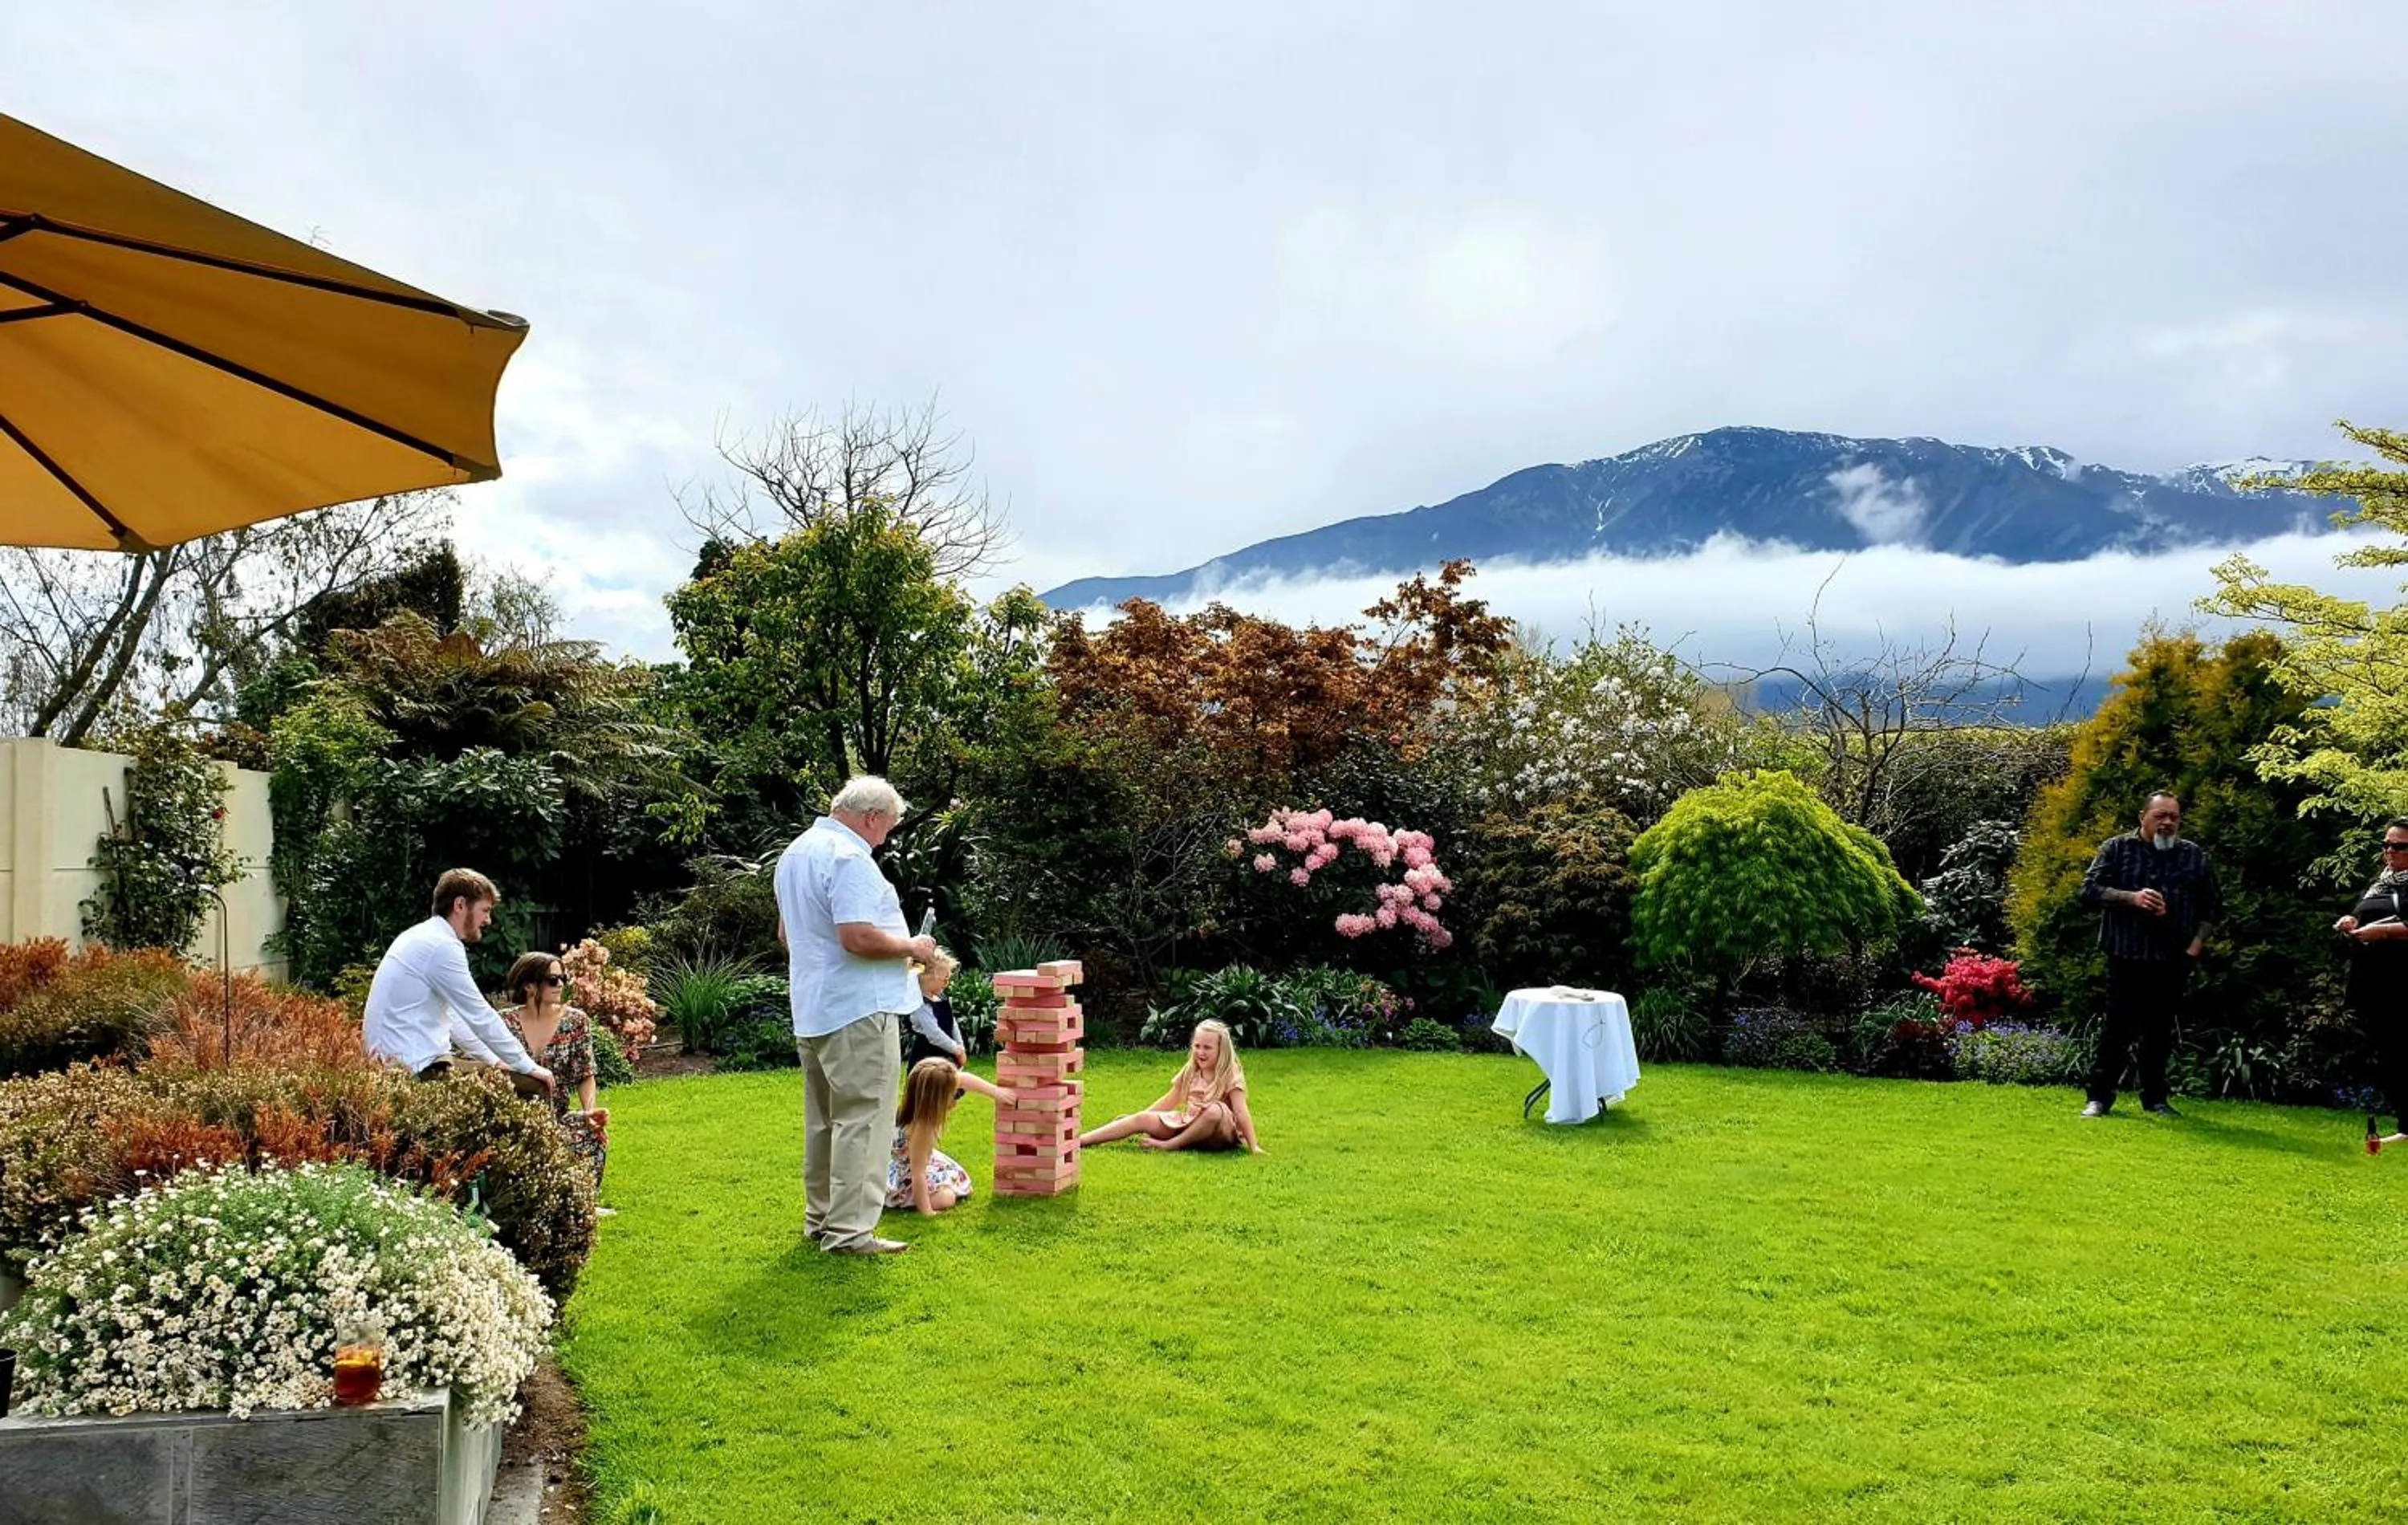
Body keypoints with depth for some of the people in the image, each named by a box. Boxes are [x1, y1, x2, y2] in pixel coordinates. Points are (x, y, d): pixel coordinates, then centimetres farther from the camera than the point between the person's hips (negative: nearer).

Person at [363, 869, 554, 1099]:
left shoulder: (422, 938, 15)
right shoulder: (442, 946, -15)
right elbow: (481, 1018, -14)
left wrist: (494, 1061, 20)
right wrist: (530, 1067, -6)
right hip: (418, 1070, -11)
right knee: (533, 1087, -15)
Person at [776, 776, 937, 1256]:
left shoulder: (796, 852, 15)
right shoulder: (849, 858, -17)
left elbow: (785, 934, 25)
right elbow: (859, 937, -26)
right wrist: (912, 948, -12)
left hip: (812, 1012, 10)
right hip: (858, 1010, -10)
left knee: (824, 1120, 18)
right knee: (861, 1120, -5)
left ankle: (820, 1216, 27)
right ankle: (849, 1231, -4)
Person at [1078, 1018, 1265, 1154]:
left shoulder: (1230, 1077, -9)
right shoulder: (1190, 1072, 8)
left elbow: (1241, 1113, -18)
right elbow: (1170, 1100, 17)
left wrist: (1253, 1147, -26)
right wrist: (1140, 1115, 15)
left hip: (1220, 1133, -6)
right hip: (1189, 1125, 6)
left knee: (1216, 1110, -39)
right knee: (1142, 1119, -12)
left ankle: (1170, 1144, -27)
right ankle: (1078, 1141, -21)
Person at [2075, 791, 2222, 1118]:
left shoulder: (2195, 856, 9)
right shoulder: (2117, 848, 3)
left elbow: (2212, 906, 13)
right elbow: (2089, 889, -4)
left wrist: (2196, 945, 1)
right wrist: (2132, 898, -17)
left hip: (2172, 960, 3)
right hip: (2126, 956, -2)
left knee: (2160, 1031, 9)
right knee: (2118, 1028, -2)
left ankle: (2155, 1098, 18)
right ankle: (2099, 1096, 4)